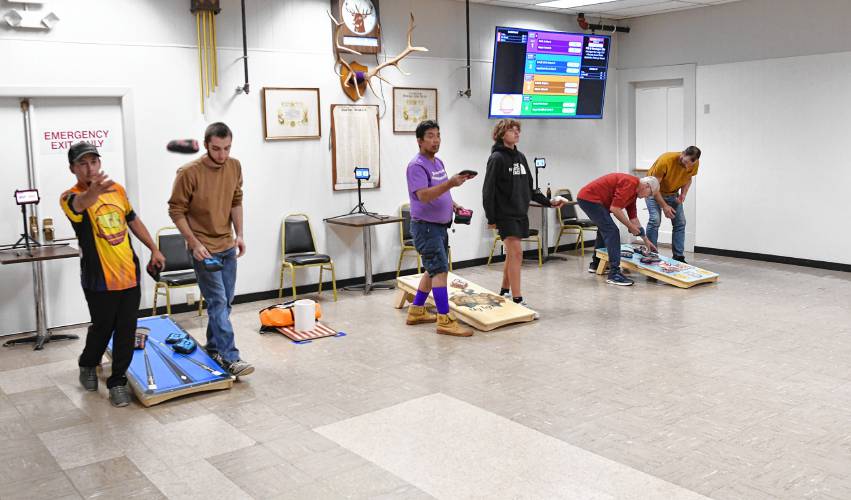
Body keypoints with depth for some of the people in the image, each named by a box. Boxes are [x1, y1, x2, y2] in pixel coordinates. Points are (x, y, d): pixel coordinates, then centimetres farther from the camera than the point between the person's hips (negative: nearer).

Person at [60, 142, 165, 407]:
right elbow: (81, 204, -40)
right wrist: (94, 191, -63)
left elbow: (133, 220, 20)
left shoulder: (117, 189, 5)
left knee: (126, 331, 6)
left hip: (129, 273, 4)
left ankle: (117, 380, 19)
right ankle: (88, 365, 41)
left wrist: (153, 249, 17)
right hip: (99, 280, -4)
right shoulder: (70, 197, -13)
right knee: (102, 328, 11)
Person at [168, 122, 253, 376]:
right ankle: (229, 356, -6)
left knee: (226, 301, 12)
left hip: (228, 246, 6)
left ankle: (213, 346, 28)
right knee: (218, 302, -8)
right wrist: (194, 243, -16)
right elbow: (176, 211, -11)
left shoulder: (235, 167, 0)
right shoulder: (189, 172, -18)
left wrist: (239, 234, 4)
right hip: (204, 248, -6)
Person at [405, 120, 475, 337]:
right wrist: (451, 183, -38)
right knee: (440, 270, -13)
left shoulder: (438, 163, 13)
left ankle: (416, 311, 26)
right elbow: (423, 195, -29)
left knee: (433, 270, 15)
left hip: (440, 225, 10)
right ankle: (444, 320, -12)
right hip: (425, 226, -9)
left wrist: (453, 204, 9)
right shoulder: (417, 166, -16)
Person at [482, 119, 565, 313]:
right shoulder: (497, 158, -9)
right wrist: (491, 218, -15)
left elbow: (529, 189, 18)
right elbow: (488, 190, -12)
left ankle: (504, 292, 26)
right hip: (505, 214, -7)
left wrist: (549, 202, 11)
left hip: (521, 213, 7)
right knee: (516, 253, -12)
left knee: (512, 254, 13)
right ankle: (517, 300, -10)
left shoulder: (520, 157, 13)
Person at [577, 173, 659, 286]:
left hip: (586, 198, 11)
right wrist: (630, 226, -10)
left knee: (604, 229, 28)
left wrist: (646, 240, 24)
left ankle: (596, 264, 41)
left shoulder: (633, 191, 17)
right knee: (612, 231, -14)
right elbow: (614, 208, -21)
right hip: (590, 198, -11)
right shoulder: (630, 183, -14)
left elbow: (633, 217, 22)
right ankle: (614, 274, -18)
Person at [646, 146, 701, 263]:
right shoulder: (665, 161, -33)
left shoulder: (695, 164, -17)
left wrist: (683, 193, -16)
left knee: (680, 222, -3)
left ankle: (679, 257, 4)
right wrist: (664, 206, -27)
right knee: (655, 220, -19)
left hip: (673, 193, 5)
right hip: (654, 190, -5)